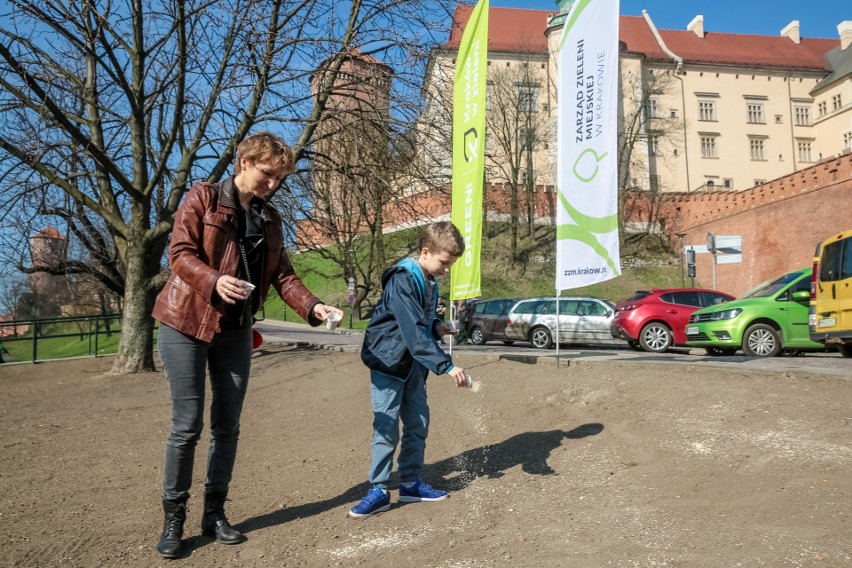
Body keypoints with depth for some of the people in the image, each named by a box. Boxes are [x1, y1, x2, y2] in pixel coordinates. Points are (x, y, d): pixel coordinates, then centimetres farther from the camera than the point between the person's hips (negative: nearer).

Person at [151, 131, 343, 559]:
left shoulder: (270, 219, 11)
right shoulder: (203, 198, -3)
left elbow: (282, 275, 8)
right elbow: (179, 252, -11)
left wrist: (312, 307, -8)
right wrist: (214, 280, -30)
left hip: (236, 331, 5)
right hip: (186, 324, -5)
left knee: (228, 425, 7)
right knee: (187, 424, -4)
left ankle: (215, 514, 21)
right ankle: (173, 519, 13)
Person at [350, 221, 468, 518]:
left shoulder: (430, 282, 7)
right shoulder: (402, 281, -22)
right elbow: (413, 331, -32)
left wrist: (437, 326, 0)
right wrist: (446, 366, -36)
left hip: (414, 363, 9)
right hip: (388, 361, -8)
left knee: (418, 423, 10)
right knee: (386, 427, -6)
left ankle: (410, 484, 23)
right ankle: (378, 491, 5)